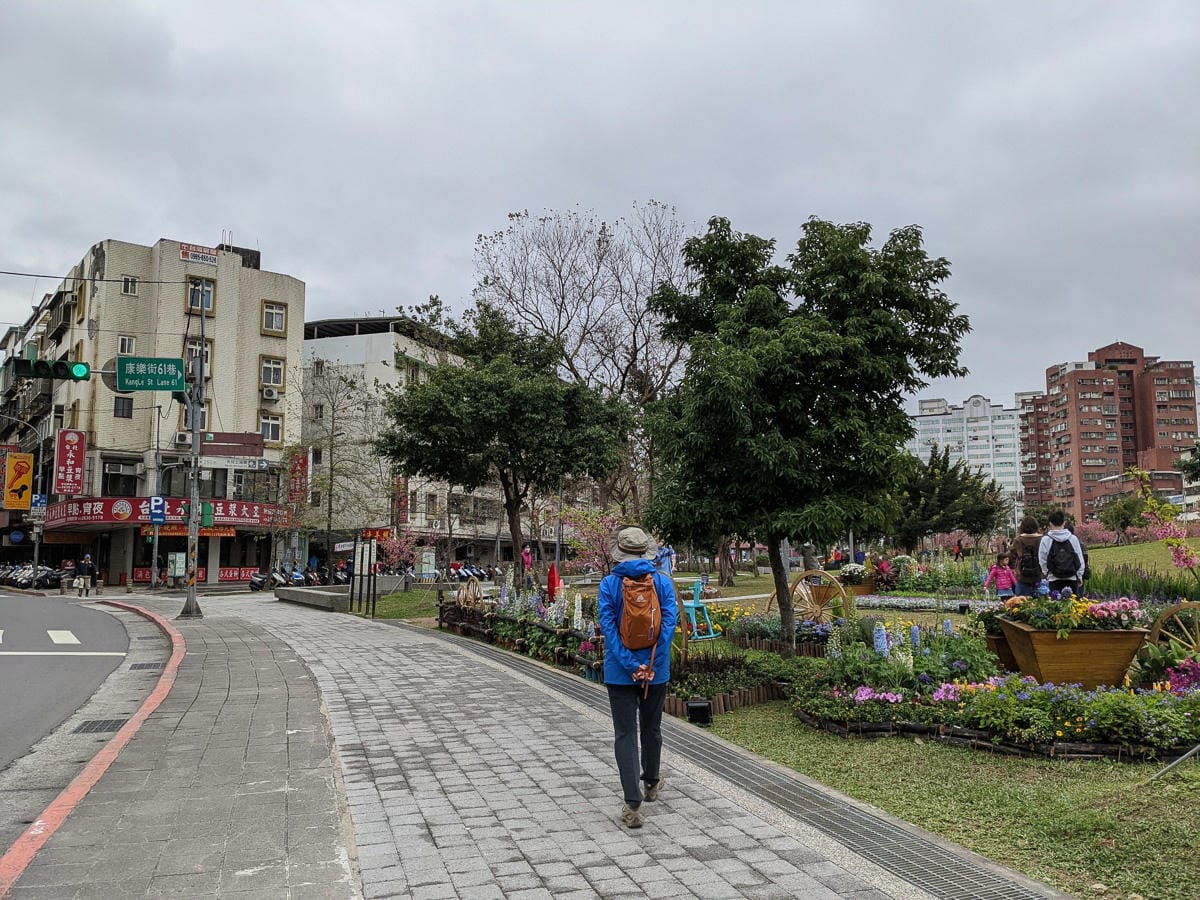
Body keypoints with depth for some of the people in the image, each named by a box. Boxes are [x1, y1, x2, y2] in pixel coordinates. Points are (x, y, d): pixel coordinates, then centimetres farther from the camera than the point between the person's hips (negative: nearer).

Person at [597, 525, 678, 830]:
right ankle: (651, 783, 40)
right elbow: (669, 622, -12)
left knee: (625, 734, 2)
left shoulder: (609, 584, -7)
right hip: (656, 671, 2)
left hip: (619, 673, -2)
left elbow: (609, 627, -13)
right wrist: (652, 665, -14)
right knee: (652, 728, 21)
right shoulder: (663, 582, -3)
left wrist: (631, 666, -15)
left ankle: (632, 803, -6)